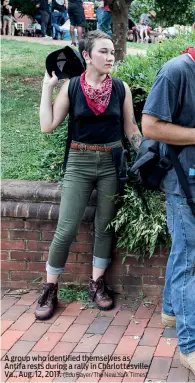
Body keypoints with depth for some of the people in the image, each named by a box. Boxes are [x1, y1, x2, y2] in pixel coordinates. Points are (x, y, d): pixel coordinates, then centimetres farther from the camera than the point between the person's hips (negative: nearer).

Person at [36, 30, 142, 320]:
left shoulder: (121, 88, 1)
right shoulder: (71, 87, -3)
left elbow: (131, 129, 7)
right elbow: (47, 126, -7)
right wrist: (47, 87, -7)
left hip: (112, 163, 2)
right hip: (79, 163, -2)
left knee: (105, 226, 8)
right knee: (65, 230, -4)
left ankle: (97, 283, 24)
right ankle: (50, 289, 11)